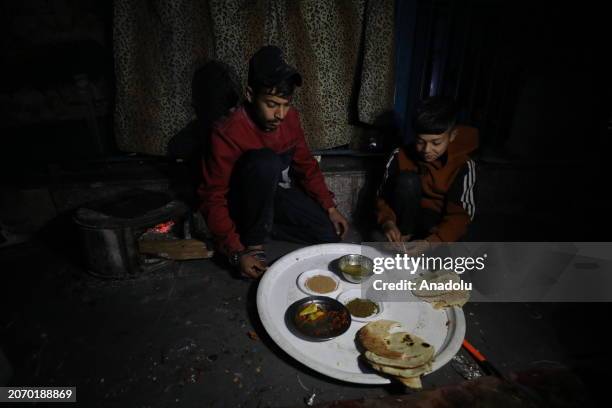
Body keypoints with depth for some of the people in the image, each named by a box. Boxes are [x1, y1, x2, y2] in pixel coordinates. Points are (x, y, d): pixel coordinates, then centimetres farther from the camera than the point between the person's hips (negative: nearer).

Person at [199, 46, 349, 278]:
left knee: (330, 236, -9)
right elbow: (213, 199, -25)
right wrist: (237, 252, -33)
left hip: (279, 193, 5)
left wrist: (330, 207, -5)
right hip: (245, 204, -5)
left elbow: (306, 165, 1)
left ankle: (267, 224, 6)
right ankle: (254, 242, -19)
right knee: (265, 160, -37)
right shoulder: (228, 134, -27)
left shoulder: (290, 118, -11)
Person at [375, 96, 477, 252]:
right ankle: (403, 238, -16)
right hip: (406, 218, 1)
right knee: (408, 180, -27)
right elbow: (383, 196, -9)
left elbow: (460, 215, -19)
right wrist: (388, 221, -32)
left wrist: (430, 242, -36)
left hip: (436, 223, 0)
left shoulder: (462, 167, -16)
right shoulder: (400, 156, -12)